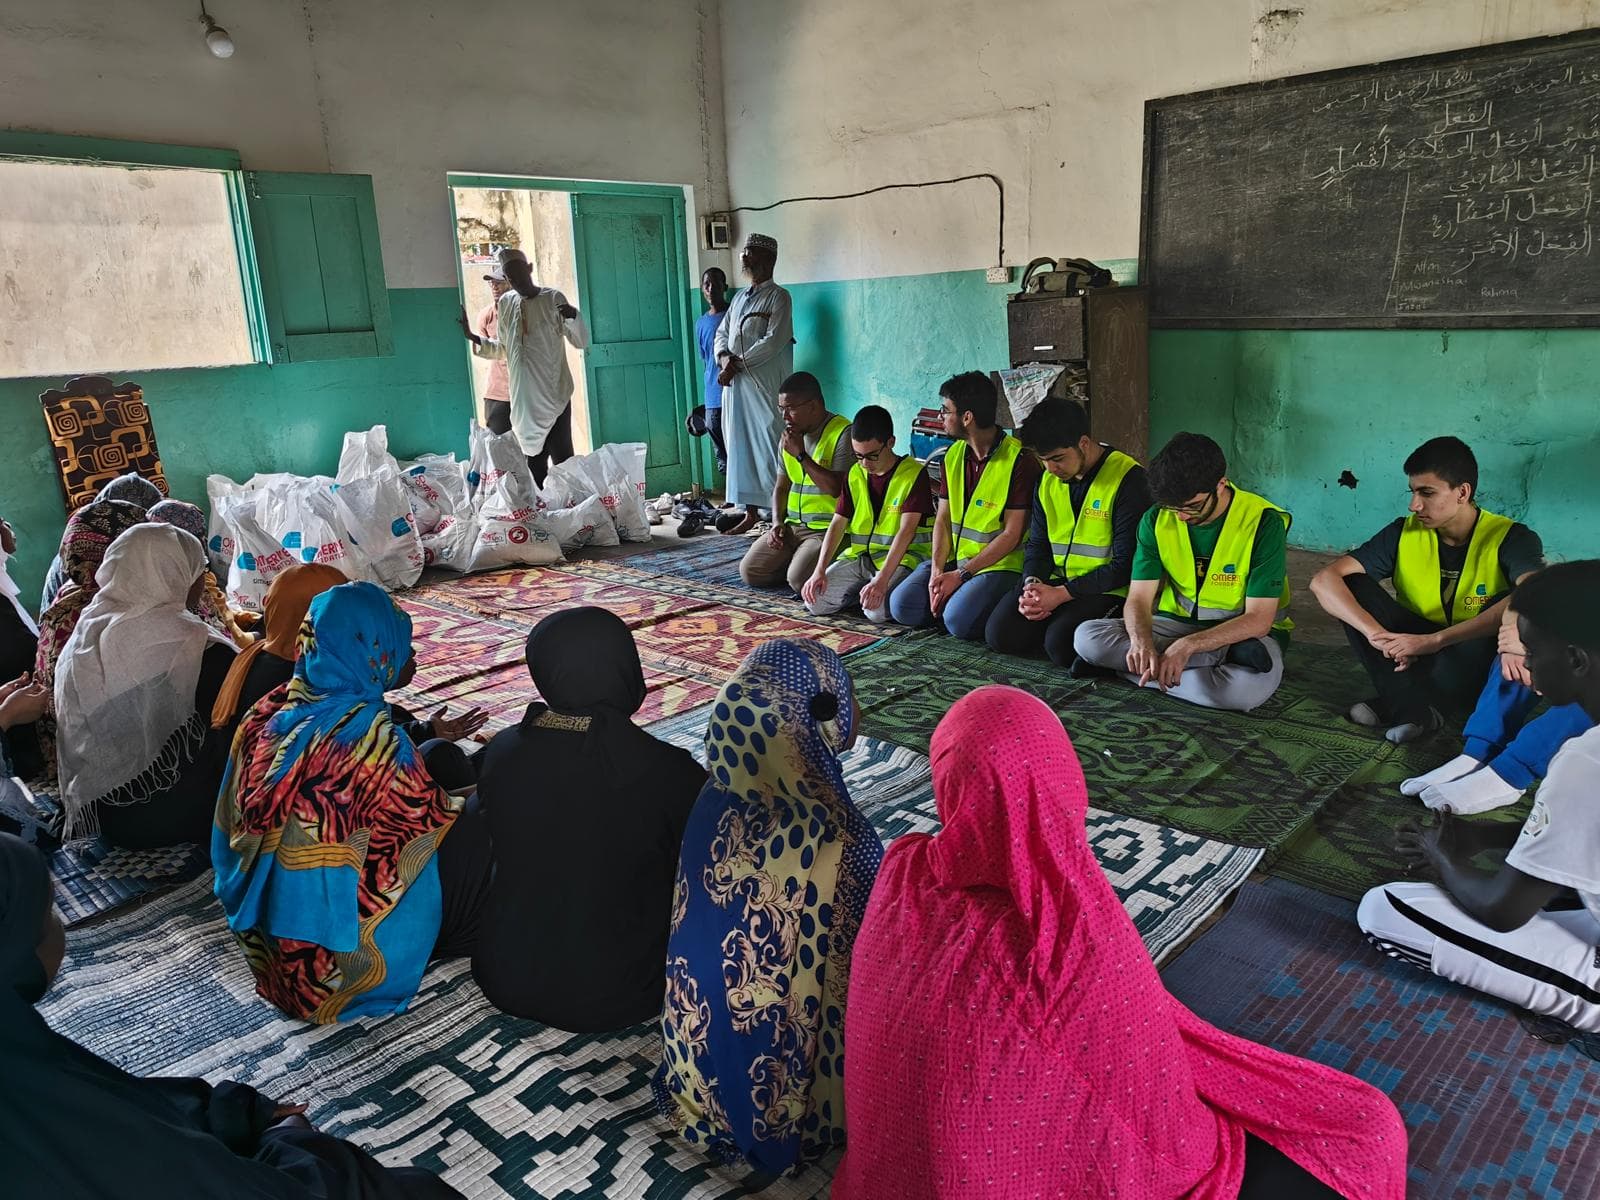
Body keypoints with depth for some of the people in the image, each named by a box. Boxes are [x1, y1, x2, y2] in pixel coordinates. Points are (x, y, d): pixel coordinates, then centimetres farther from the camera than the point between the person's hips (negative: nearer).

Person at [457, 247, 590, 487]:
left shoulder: (552, 299, -5)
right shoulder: (505, 303, 10)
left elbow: (582, 342, -8)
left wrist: (574, 317, -26)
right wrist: (473, 338, 7)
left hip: (554, 396, -5)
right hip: (523, 399, 5)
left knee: (563, 458, -6)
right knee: (534, 459, 11)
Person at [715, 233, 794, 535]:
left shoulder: (778, 297, -4)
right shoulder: (739, 298, 19)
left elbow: (773, 341, -15)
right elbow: (721, 334, 19)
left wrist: (738, 363, -14)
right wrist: (724, 357, -4)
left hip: (764, 384, -7)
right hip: (735, 385, 7)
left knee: (770, 446, -8)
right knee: (742, 447, 8)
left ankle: (782, 513, -4)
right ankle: (750, 513, 15)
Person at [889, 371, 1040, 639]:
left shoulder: (1020, 460, -15)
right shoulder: (954, 454, 8)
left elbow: (1011, 534, -15)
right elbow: (943, 519, 6)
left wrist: (961, 575, -18)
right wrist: (937, 571, -10)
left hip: (1000, 564, -6)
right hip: (955, 557, 6)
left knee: (959, 620, -29)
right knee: (902, 606, -13)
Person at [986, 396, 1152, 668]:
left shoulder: (1128, 478, -13)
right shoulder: (1047, 480, 8)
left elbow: (1126, 564, -15)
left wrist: (1061, 594, -19)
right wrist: (1032, 585, -10)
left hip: (1107, 589, -6)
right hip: (1056, 583, 6)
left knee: (1061, 643, -30)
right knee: (999, 633, -15)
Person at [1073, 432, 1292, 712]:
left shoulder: (1263, 522, -17)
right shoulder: (1157, 519, -6)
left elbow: (1259, 619, -19)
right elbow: (1139, 599, -9)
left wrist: (1188, 645, -34)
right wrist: (1141, 641, -34)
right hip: (1177, 623, 5)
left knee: (1253, 685, -41)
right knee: (1086, 637, -23)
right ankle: (1231, 655, -23)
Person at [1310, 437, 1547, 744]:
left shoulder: (1511, 538, -16)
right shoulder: (1404, 533, -8)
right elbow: (1324, 580, -18)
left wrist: (1434, 640, -44)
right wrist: (1376, 634, -35)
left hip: (1478, 661, -2)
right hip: (1414, 655, 3)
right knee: (1352, 586, -17)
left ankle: (1400, 703, -24)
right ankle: (1417, 708, -27)